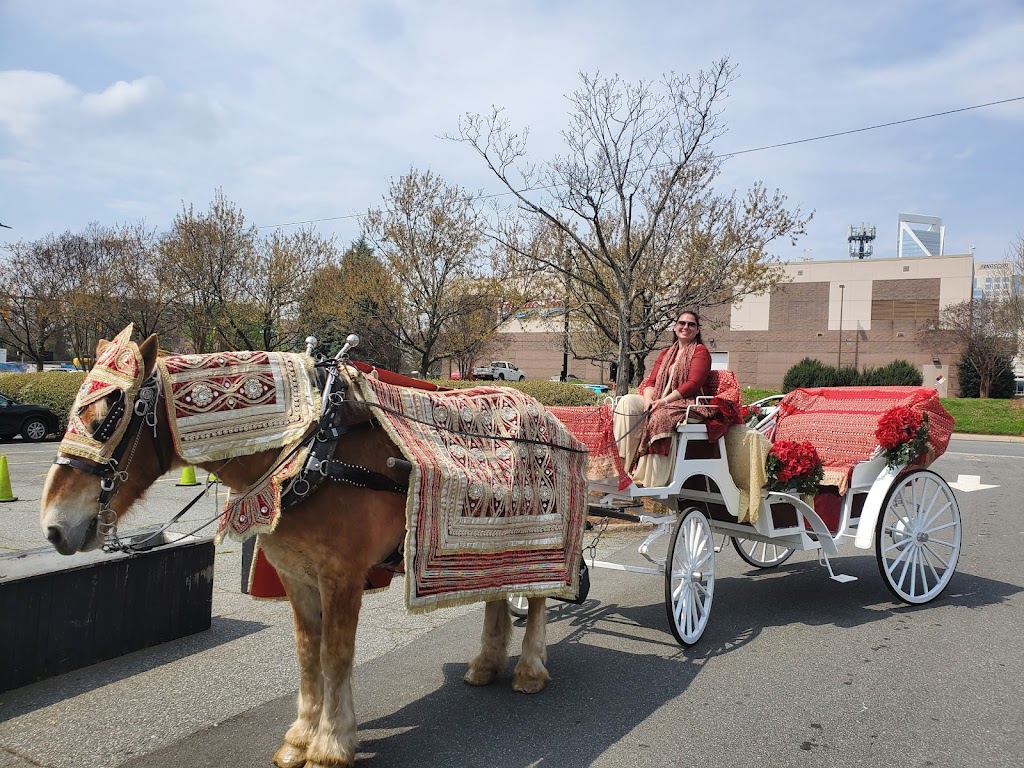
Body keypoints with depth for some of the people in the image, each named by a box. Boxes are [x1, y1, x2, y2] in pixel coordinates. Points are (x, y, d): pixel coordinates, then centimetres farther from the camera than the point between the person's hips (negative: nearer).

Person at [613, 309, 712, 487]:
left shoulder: (700, 351, 4)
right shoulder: (666, 354, 24)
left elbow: (693, 384, -10)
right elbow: (651, 381, 13)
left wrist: (664, 401, -18)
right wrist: (648, 400, -10)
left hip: (685, 404, -6)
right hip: (657, 402, 7)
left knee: (660, 416, -37)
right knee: (628, 402, -18)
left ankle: (653, 483, -35)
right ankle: (622, 463, -25)